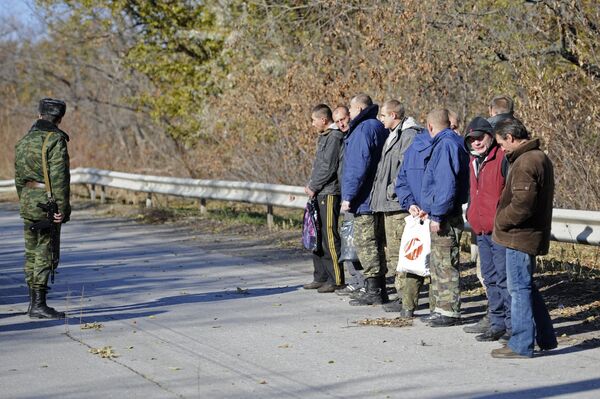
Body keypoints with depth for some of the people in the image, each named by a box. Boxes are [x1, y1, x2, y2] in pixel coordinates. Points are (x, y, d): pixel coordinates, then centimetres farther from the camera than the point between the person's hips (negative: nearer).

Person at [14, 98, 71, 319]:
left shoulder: (23, 141, 12)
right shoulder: (56, 140, -12)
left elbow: (19, 178, 16)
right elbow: (59, 177, -17)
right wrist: (62, 208, -15)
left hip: (27, 201, 7)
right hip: (47, 202, -7)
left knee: (32, 253, 13)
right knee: (46, 254, -5)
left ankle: (33, 303, 19)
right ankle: (38, 305, -8)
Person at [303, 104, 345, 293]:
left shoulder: (334, 137, -13)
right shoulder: (324, 137, 18)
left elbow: (329, 167, -18)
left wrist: (313, 187, -11)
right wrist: (311, 185, 11)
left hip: (329, 193, -10)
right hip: (319, 193, 10)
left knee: (329, 237, -8)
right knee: (317, 236, 13)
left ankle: (336, 280, -4)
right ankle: (321, 277, 20)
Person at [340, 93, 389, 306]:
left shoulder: (363, 130, -14)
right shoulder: (379, 128, 16)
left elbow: (358, 167, -20)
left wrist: (348, 196, -16)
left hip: (364, 200, -10)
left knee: (365, 243, -6)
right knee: (376, 244, 14)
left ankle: (373, 290, -6)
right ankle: (378, 288, 19)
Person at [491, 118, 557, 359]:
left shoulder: (525, 163, -20)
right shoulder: (540, 157, 14)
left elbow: (522, 204, -26)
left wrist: (501, 221, -11)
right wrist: (503, 221, 13)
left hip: (520, 238, -10)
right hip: (533, 235, 10)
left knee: (519, 289, -3)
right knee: (526, 287, 20)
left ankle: (521, 345, 2)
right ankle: (545, 338, 27)